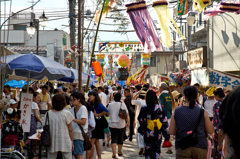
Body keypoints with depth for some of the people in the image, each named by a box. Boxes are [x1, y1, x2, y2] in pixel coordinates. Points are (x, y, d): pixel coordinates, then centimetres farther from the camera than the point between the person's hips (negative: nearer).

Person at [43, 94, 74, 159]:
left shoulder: (48, 114, -4)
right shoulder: (67, 113, -8)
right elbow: (70, 130, -4)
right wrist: (72, 141, 6)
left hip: (52, 143, 2)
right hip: (65, 143, -2)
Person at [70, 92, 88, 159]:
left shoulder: (83, 108, -7)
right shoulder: (73, 109, 16)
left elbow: (83, 122, -17)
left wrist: (72, 119, -21)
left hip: (80, 133, -8)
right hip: (73, 133, 8)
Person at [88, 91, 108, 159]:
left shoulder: (98, 105, -12)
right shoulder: (91, 105, 12)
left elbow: (106, 111, -24)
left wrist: (97, 115, -19)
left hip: (97, 125, -9)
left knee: (92, 142, -9)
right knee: (96, 142, 12)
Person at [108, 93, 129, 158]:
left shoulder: (110, 105, -1)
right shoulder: (123, 105, -4)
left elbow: (108, 113, 11)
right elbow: (127, 115, -6)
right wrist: (128, 122, 2)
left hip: (112, 124, 0)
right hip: (121, 124, 0)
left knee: (114, 138, -2)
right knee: (120, 138, 15)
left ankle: (114, 153, -19)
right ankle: (119, 152, 29)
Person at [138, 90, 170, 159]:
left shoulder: (144, 108, -11)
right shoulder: (160, 107, -2)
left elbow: (141, 120, -7)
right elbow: (164, 120, 0)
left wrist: (141, 129, 8)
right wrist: (165, 132, 5)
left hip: (149, 132, -2)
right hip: (158, 132, 3)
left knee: (148, 150, 7)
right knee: (157, 149, 13)